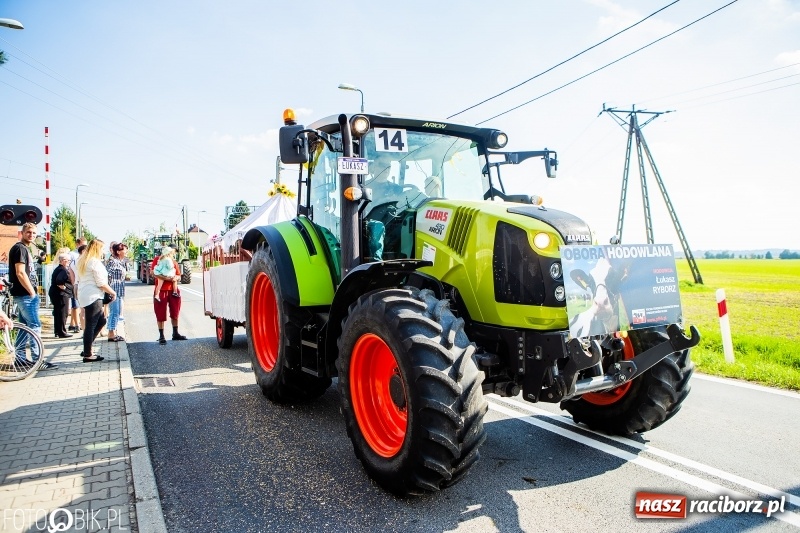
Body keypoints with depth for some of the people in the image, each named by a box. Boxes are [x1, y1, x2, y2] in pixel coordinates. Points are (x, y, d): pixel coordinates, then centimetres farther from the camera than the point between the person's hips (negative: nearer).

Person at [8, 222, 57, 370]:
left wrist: (33, 291, 15)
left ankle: (20, 358, 21)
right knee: (35, 326, -9)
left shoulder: (26, 249, 18)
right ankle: (37, 360, -7)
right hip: (26, 295, -10)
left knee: (25, 327, 14)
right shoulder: (20, 248, -12)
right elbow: (20, 273, -20)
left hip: (25, 295, 10)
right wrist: (32, 292, -17)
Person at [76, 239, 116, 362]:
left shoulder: (82, 261, 16)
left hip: (84, 295, 10)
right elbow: (101, 283, -15)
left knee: (101, 321, 16)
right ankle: (88, 355, 0)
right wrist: (112, 293, -4)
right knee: (91, 325, -5)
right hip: (93, 296, -10)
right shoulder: (95, 262, -13)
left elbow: (79, 279, 22)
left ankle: (86, 349, 16)